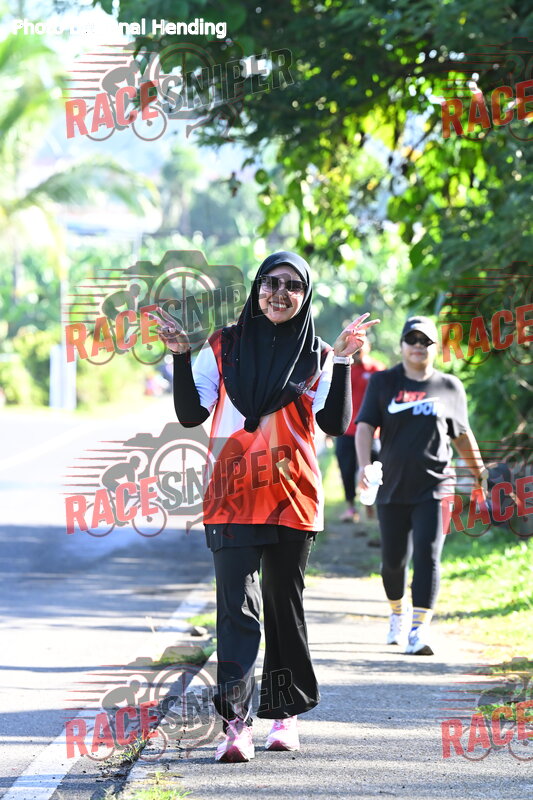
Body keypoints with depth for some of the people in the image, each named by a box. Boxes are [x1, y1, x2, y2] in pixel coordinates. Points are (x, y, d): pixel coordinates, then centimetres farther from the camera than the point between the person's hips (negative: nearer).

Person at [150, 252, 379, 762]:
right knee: (237, 605, -13)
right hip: (232, 496, -1)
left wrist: (343, 361, -12)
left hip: (291, 497, 1)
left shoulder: (317, 356, 7)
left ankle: (285, 711, 26)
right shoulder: (224, 348, 7)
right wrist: (181, 356, -7)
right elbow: (190, 414, 3)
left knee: (284, 605, 10)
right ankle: (236, 723, -21)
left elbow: (334, 423, -5)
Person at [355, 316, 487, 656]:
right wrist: (364, 465, -19)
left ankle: (419, 630, -14)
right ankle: (398, 614, 36)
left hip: (433, 489, -1)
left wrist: (480, 472, 24)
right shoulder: (383, 383, 5)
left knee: (428, 557, -13)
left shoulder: (450, 387, 6)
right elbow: (366, 425, -3)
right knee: (393, 560, 9)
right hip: (392, 488, 1)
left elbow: (463, 435, 17)